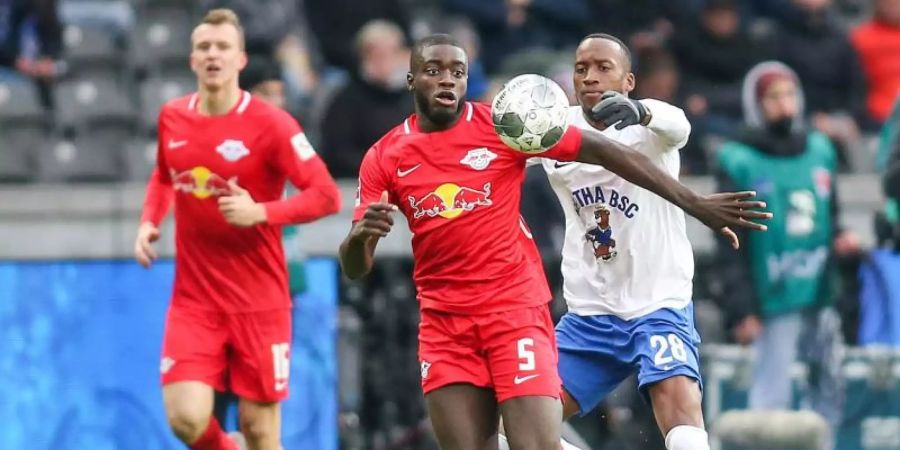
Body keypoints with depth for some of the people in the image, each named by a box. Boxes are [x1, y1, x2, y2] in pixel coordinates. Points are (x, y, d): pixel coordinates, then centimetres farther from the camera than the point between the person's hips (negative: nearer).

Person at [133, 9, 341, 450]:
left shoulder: (270, 124, -10)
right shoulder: (172, 119, 4)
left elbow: (326, 195, -12)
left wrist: (260, 212, -25)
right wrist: (148, 222, 7)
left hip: (259, 301, -3)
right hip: (193, 300, 3)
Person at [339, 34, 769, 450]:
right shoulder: (383, 158, 3)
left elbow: (604, 152, -2)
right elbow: (354, 268, 3)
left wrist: (694, 204, -5)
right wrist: (361, 234, -22)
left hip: (517, 312, -2)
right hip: (444, 324, 3)